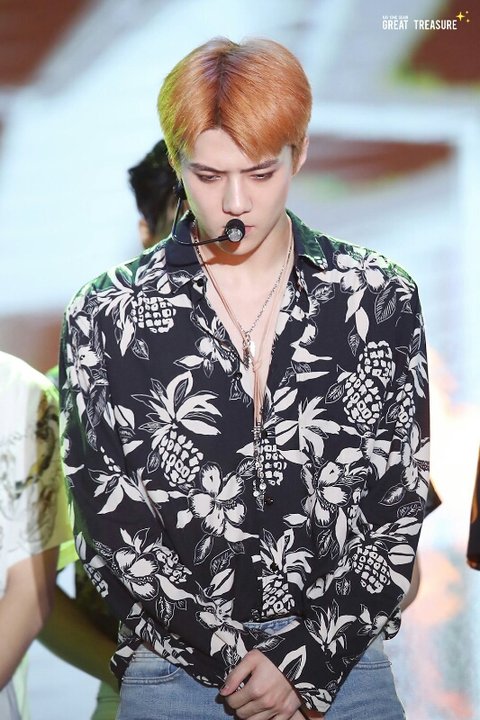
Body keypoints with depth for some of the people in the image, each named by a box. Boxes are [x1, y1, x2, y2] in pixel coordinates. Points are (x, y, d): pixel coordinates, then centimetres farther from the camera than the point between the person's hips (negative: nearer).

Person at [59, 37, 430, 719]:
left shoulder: (381, 298, -2)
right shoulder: (106, 317, -4)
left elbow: (399, 509, -1)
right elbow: (108, 524, -5)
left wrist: (307, 664, -9)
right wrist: (232, 661, -11)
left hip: (343, 661, 1)